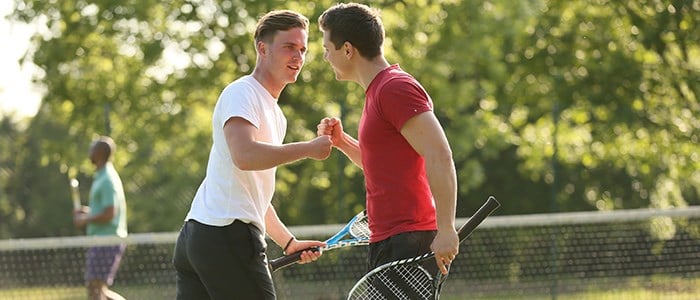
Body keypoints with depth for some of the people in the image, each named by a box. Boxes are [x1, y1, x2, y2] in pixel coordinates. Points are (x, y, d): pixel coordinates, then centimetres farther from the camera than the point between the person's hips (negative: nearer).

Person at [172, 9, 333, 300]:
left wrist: (288, 242, 26)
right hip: (227, 233, -10)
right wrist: (309, 148, -20)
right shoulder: (241, 93, -6)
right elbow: (244, 155, -25)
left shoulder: (275, 115, 26)